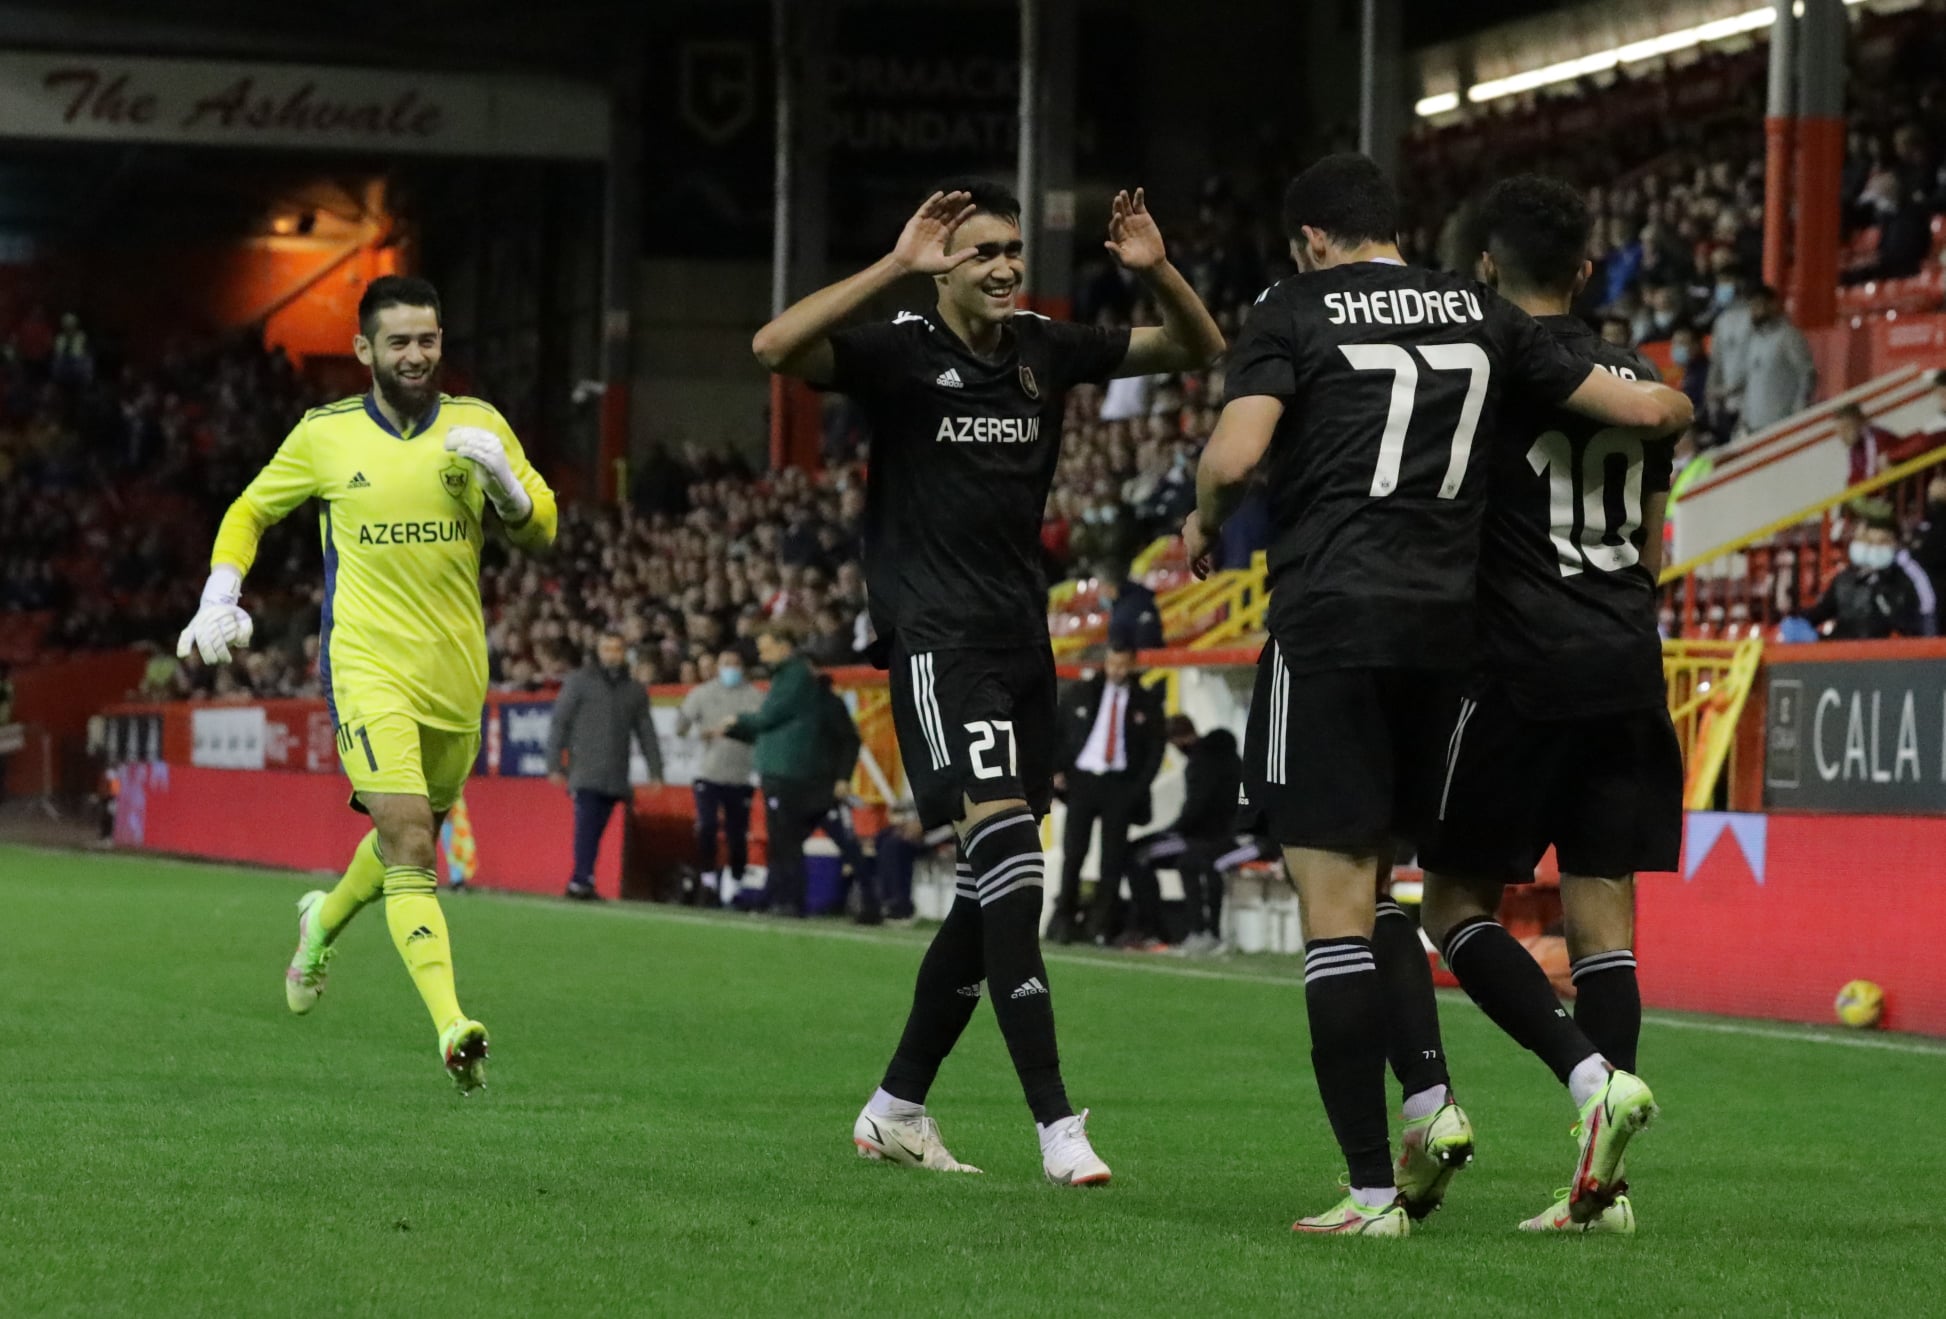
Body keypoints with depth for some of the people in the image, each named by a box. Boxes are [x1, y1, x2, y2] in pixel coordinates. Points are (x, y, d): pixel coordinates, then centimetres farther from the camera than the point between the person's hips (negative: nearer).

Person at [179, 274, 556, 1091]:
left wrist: (502, 481, -17)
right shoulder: (325, 435, 1)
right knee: (409, 847, -19)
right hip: (368, 668, -3)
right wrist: (219, 601, 2)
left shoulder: (477, 425, 4)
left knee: (410, 837, 18)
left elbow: (539, 533, 3)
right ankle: (452, 1028, -28)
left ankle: (324, 922, 50)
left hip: (456, 676, 3)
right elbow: (249, 512, 15)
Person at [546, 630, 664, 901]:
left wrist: (655, 772, 9)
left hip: (616, 776, 3)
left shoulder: (635, 690, 15)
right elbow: (559, 723, 2)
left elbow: (646, 734, 17)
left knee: (595, 830, 2)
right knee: (587, 825, -14)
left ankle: (579, 881, 6)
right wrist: (554, 766, -5)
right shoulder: (579, 681, 5)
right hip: (585, 774, -3)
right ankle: (582, 879, -19)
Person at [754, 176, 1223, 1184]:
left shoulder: (1044, 349, 7)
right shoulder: (903, 351, -8)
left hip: (1022, 639, 7)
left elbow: (1200, 350, 15)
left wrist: (1157, 273, -5)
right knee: (1005, 846, -21)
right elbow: (775, 347, -26)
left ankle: (897, 1108, 24)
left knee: (993, 890, 10)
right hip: (937, 638, -7)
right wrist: (894, 266, -29)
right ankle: (1055, 1121, -23)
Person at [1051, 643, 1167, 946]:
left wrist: (1141, 784, -3)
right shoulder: (1080, 693, 7)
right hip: (1081, 780, 0)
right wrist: (1057, 770, 0)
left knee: (1114, 857, -1)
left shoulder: (1147, 702, 6)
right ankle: (1063, 918, 6)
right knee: (1073, 852, -1)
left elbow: (1157, 745, 7)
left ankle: (1101, 926, 3)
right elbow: (1057, 730, 10)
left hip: (1120, 785, 0)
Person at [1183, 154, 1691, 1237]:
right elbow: (1652, 409, 14)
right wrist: (1671, 405, 38)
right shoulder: (1479, 313, 14)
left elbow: (1234, 455, -13)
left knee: (1336, 902, -3)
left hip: (1330, 620, -5)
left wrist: (1205, 523, 8)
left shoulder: (1299, 309, 2)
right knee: (1373, 884, 21)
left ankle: (1372, 1189, -6)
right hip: (1443, 626, 5)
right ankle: (1432, 1097, 1)